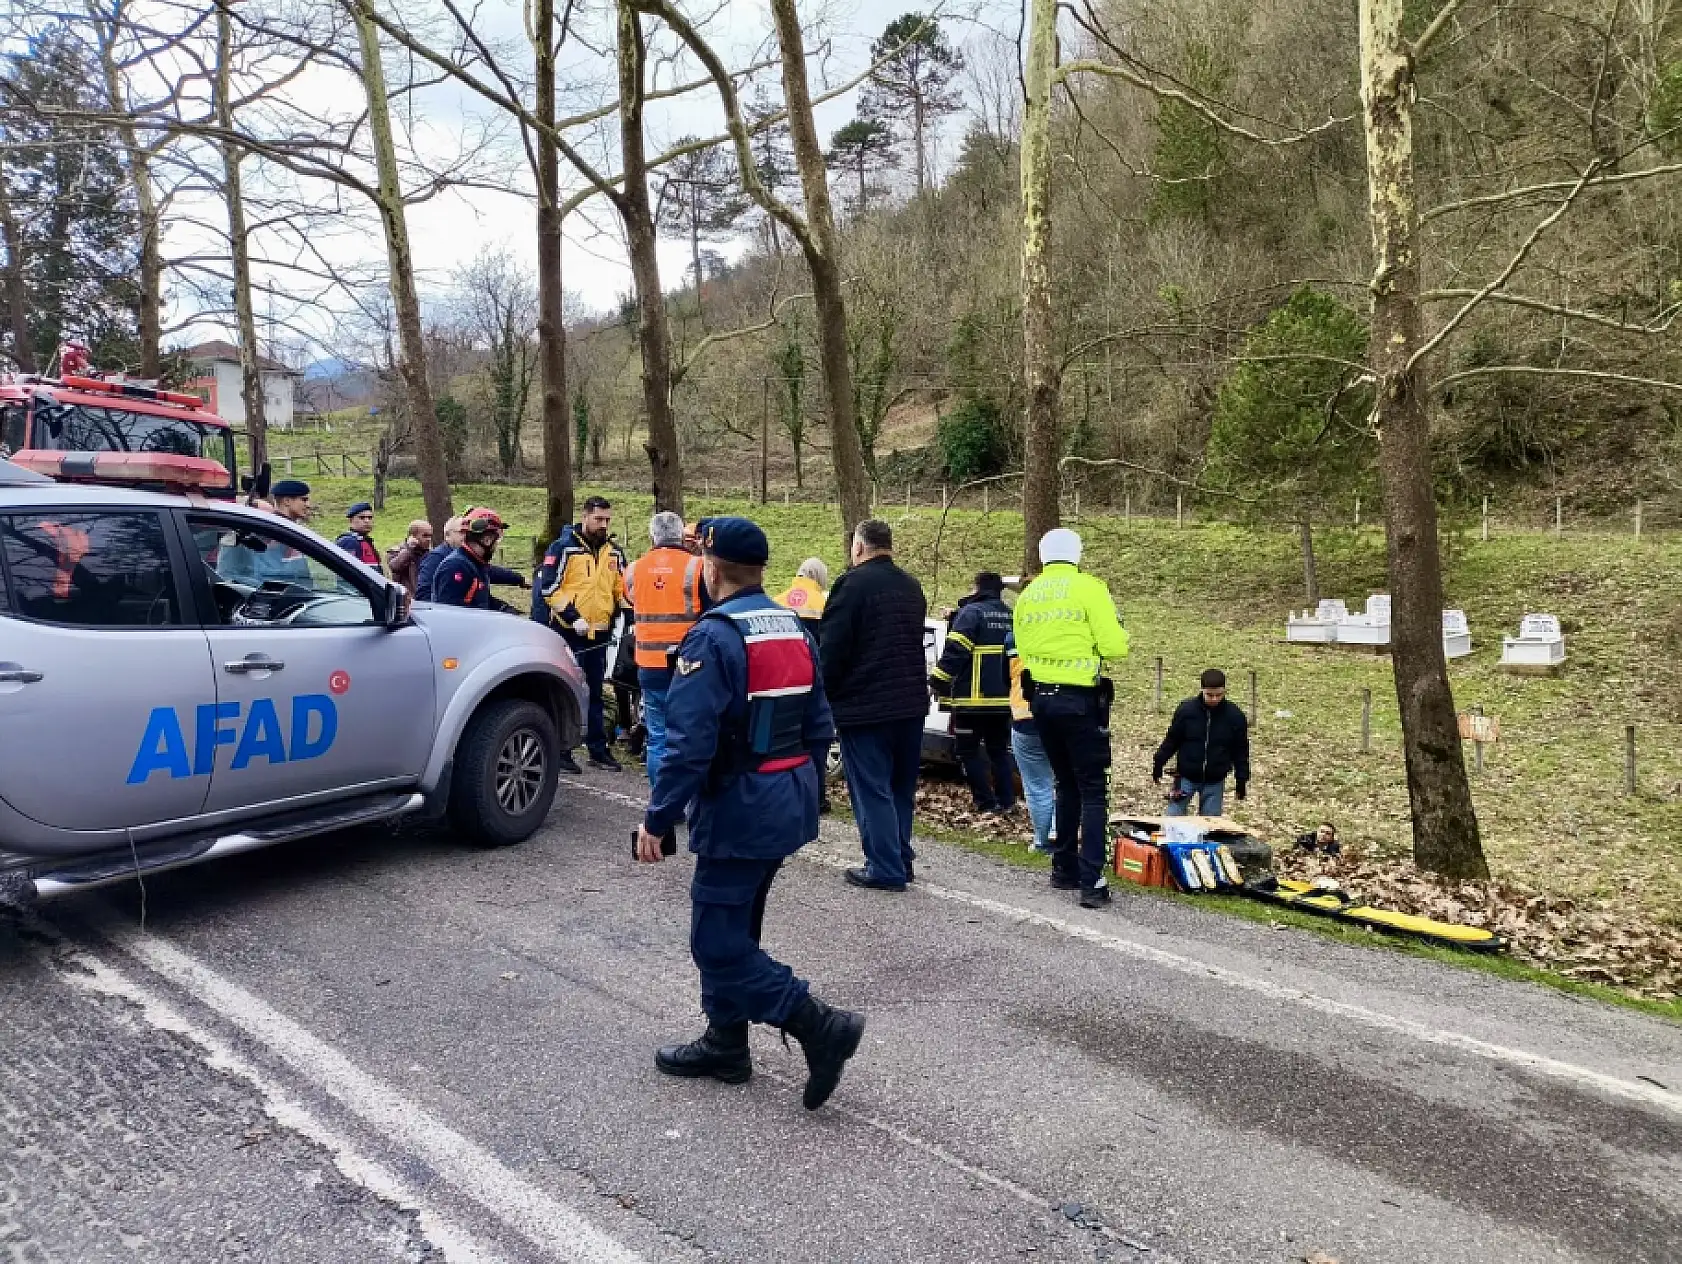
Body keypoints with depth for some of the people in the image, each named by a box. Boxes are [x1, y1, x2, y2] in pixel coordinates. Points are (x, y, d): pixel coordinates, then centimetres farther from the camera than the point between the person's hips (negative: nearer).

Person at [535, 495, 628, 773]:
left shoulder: (614, 552, 11)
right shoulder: (564, 548, -7)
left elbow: (621, 589, 20)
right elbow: (547, 588, -12)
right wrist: (573, 618, -17)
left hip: (599, 634, 6)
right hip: (568, 632, -6)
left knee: (595, 694, 13)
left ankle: (598, 750, 20)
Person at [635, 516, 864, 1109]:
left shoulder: (714, 636, -18)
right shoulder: (794, 630, 8)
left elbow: (690, 742, -23)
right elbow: (819, 726, 13)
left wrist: (657, 819, -15)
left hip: (739, 811, -9)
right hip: (790, 805, 9)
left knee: (718, 942, 1)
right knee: (731, 926, 20)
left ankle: (820, 1026, -4)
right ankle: (725, 1044, 30)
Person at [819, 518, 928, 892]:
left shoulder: (852, 584, -11)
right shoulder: (911, 587, 14)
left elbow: (831, 649, -15)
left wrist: (826, 695, -5)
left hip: (864, 705, -8)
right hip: (910, 703, 8)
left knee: (872, 790, -3)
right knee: (901, 787, 16)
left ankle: (886, 870, -2)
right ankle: (901, 861, 22)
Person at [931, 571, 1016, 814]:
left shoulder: (971, 612, -8)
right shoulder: (1011, 616, 14)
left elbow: (954, 652, -16)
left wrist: (937, 683, -10)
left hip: (974, 699, -7)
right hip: (1004, 700, 7)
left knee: (968, 751, 2)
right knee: (999, 751, 16)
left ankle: (986, 801, -1)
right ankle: (1006, 801, 15)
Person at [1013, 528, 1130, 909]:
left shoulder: (1027, 595, 10)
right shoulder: (1089, 587, -8)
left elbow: (1023, 651, 12)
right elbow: (1114, 646, -12)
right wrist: (1117, 632, 9)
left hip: (1042, 698, 6)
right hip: (1081, 700, -6)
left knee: (1067, 785, 19)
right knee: (1093, 791, -1)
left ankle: (1065, 869, 23)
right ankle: (1091, 881, -8)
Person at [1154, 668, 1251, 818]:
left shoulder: (1235, 715, -6)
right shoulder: (1186, 709, -9)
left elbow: (1241, 750, 2)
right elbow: (1171, 740, 1)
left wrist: (1242, 780, 3)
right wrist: (1158, 765, 2)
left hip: (1215, 782, 1)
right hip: (1186, 777, -1)